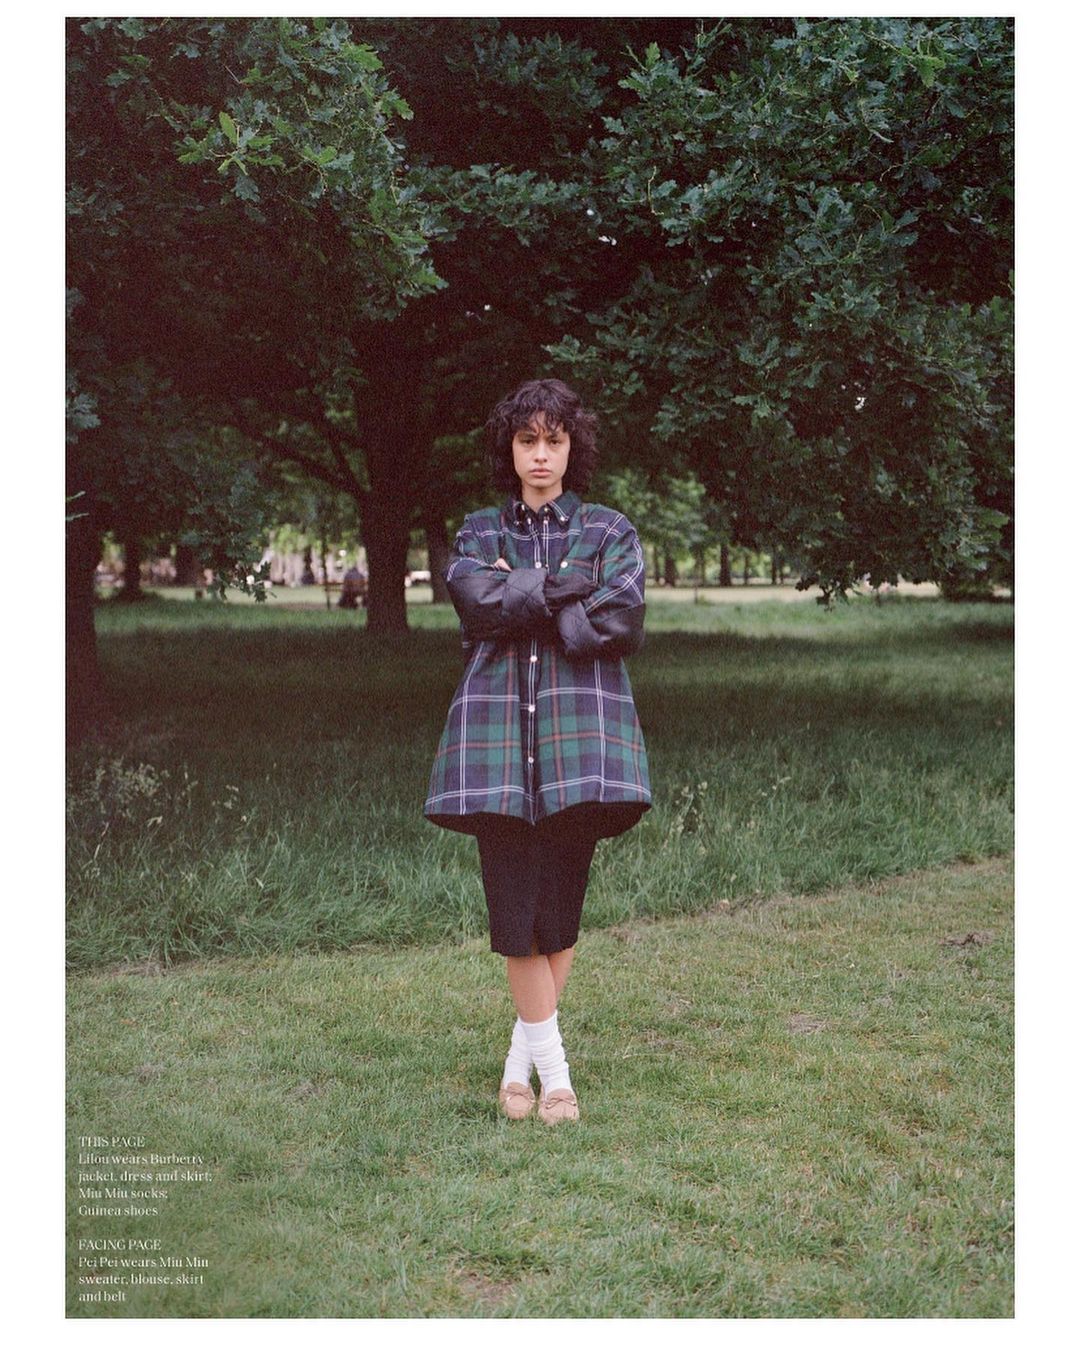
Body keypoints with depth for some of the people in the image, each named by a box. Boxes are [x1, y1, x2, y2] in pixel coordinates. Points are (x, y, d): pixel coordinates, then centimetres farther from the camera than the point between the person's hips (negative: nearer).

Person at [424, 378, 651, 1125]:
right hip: (497, 726, 1)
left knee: (561, 903, 0)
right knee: (514, 904, -4)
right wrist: (567, 587, -7)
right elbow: (480, 601, -7)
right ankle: (553, 1065, 6)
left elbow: (623, 622, -8)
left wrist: (521, 601, -4)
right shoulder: (478, 533, 13)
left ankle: (522, 1055, 15)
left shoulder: (609, 530, 9)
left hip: (580, 730, -1)